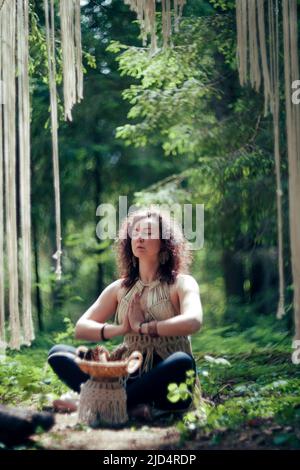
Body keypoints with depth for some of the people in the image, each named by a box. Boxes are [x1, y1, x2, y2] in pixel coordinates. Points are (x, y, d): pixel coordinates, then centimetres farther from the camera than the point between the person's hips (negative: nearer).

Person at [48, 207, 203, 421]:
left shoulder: (181, 283, 1)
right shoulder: (120, 288, 13)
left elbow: (193, 321, -21)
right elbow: (81, 328, 5)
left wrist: (142, 327, -16)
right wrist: (120, 329, -12)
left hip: (168, 386, -3)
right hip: (130, 377, 4)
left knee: (182, 361, -37)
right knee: (58, 353, -10)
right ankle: (132, 403, -30)